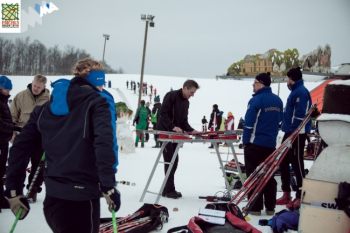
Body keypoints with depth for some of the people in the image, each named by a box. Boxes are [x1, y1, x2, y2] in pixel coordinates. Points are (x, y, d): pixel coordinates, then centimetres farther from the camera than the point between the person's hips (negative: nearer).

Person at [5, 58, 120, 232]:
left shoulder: (47, 107, 14)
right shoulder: (99, 103, -2)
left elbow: (21, 146, 11)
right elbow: (105, 143, -20)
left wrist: (14, 191, 13)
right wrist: (108, 186, -19)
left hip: (51, 200, 6)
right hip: (81, 199, -6)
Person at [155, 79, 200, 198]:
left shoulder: (186, 102, 15)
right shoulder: (171, 96, -12)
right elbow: (163, 114, -20)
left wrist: (191, 130, -1)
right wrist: (173, 127, -30)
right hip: (164, 132, -8)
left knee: (174, 161, 6)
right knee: (169, 161, -9)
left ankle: (167, 189, 14)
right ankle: (169, 190, -4)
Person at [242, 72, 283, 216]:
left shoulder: (256, 100, -14)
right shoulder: (277, 100, 6)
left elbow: (249, 123, -14)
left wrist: (245, 141, -6)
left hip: (255, 144, -6)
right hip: (271, 144, 6)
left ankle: (255, 208, 4)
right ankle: (270, 207, 16)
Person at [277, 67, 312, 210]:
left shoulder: (301, 92, -14)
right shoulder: (295, 91, 17)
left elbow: (300, 116, -21)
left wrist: (293, 133, -22)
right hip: (290, 133, 10)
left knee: (297, 164, -4)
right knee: (283, 163, 13)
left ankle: (300, 197, 3)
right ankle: (286, 194, 21)